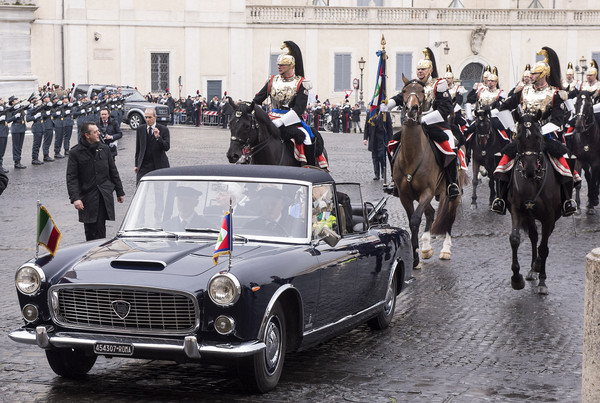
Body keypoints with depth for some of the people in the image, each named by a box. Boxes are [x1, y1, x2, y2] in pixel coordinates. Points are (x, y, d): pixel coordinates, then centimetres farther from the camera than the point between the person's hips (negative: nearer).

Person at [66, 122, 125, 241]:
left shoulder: (104, 149, 10)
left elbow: (113, 172, 18)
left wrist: (120, 192, 18)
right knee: (90, 230, 0)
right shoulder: (75, 153, -3)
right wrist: (75, 198, -17)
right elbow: (71, 178, -7)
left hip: (104, 196, 2)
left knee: (100, 229, -4)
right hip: (87, 197, -2)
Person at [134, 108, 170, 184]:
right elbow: (138, 148, 14)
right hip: (144, 165, 2)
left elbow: (167, 147, -11)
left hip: (159, 165, -2)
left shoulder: (163, 129, -2)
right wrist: (136, 164, 11)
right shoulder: (140, 129, 8)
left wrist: (158, 137, -25)